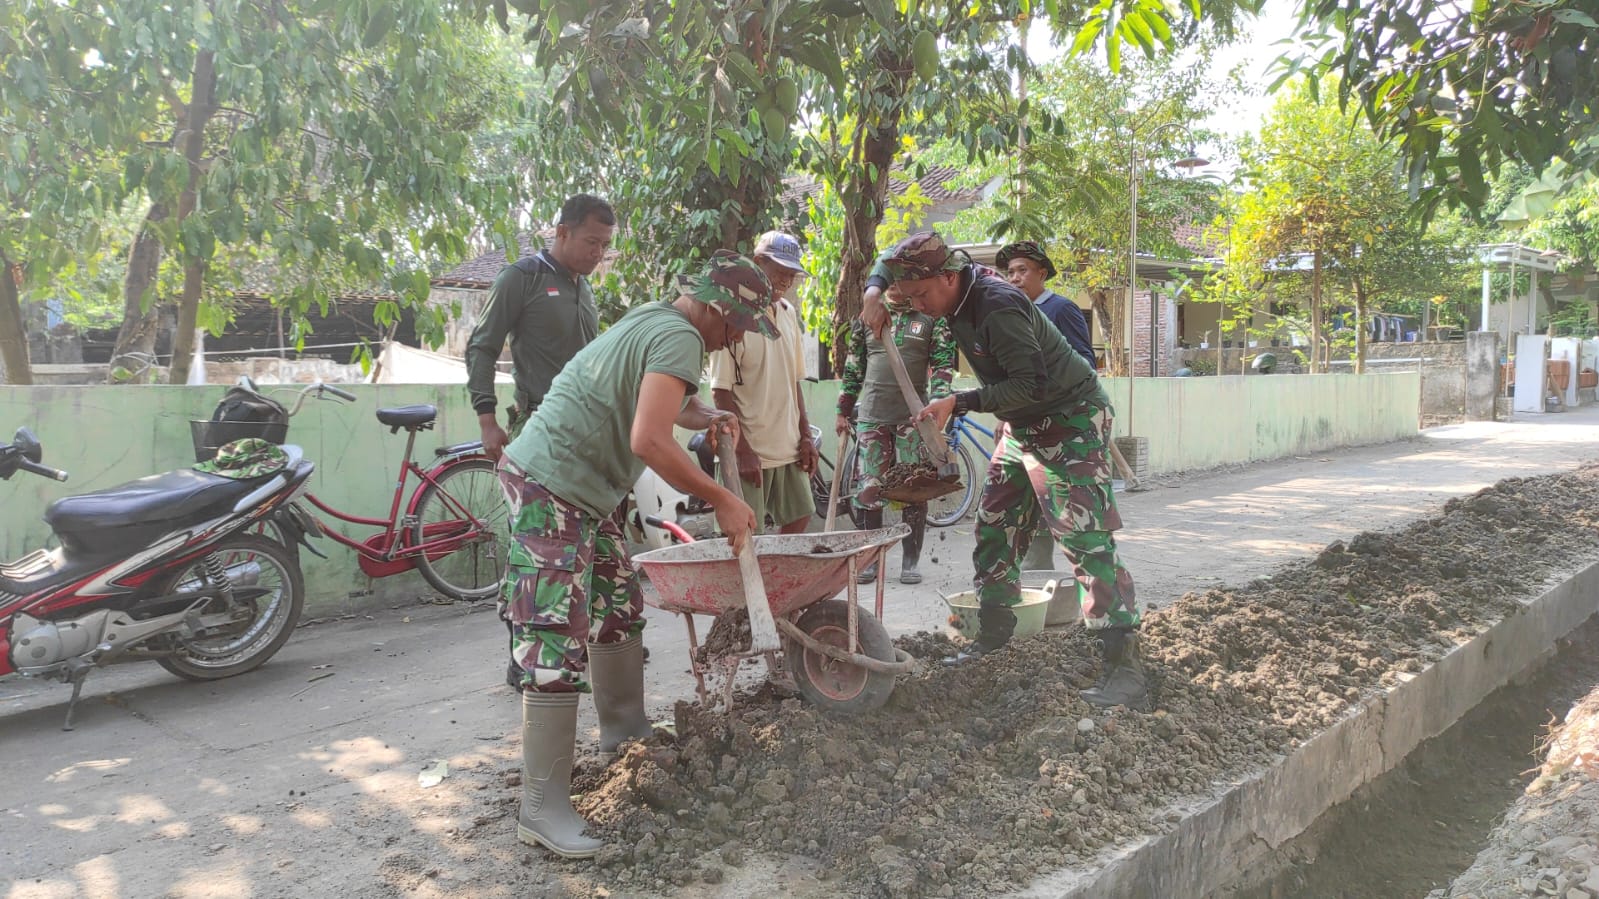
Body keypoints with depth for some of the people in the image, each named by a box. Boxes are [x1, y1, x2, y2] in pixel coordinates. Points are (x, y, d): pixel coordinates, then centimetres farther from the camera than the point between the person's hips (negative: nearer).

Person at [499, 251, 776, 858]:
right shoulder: (680, 338, -17)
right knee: (560, 644, -12)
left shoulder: (655, 320, 15)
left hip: (582, 493, 11)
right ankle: (542, 808, -8)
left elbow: (663, 402, 33)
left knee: (619, 605, 19)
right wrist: (721, 500, -20)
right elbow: (649, 442, -29)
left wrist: (709, 417, 12)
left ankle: (623, 727, 36)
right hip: (549, 490, -11)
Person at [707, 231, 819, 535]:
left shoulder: (789, 313, 10)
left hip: (789, 449, 7)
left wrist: (805, 436, 11)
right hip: (750, 452, -7)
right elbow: (721, 392, -14)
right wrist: (743, 451, -18)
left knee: (798, 521, 13)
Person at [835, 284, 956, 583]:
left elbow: (943, 365, -1)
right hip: (871, 415, 2)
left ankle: (910, 561, 11)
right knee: (869, 490, 3)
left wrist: (937, 406, -16)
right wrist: (843, 410, 12)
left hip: (913, 416, -2)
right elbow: (853, 367, 15)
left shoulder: (933, 318, 4)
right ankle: (871, 559, 13)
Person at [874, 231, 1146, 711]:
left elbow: (1031, 384, -30)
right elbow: (891, 265, 20)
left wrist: (958, 402, -29)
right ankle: (992, 635, 23)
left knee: (1086, 540, -14)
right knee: (993, 529, 11)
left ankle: (1124, 666, -13)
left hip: (1068, 422, -9)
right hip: (1022, 426, 9)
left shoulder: (996, 306, -27)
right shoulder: (957, 298, 1)